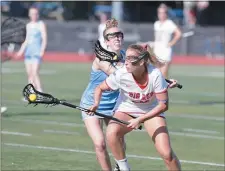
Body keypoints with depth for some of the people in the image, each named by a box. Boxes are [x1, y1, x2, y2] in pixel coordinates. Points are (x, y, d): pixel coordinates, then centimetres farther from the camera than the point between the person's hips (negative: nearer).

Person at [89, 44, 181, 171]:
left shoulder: (155, 75, -29)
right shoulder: (121, 75, -26)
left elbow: (163, 104, -23)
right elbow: (100, 88, -8)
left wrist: (140, 120, -29)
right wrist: (96, 103, -28)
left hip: (152, 112, -1)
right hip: (126, 110, 1)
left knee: (167, 153, -16)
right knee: (111, 133, -31)